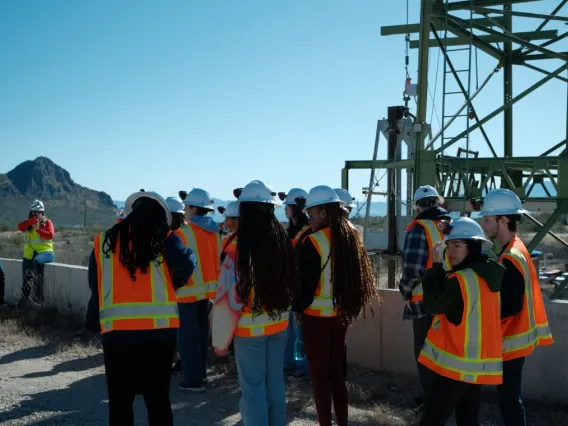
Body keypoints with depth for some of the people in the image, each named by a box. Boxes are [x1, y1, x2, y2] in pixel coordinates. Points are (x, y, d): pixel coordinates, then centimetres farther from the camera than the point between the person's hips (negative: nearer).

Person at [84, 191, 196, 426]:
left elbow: (95, 286, 7)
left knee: (120, 401, 12)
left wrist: (94, 323, 18)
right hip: (160, 330, 0)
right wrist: (170, 284, 5)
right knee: (158, 398, 12)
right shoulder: (165, 238, 2)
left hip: (117, 330, 1)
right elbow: (185, 265, -14)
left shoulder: (105, 241, 6)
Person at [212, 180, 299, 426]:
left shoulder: (239, 248, -18)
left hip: (249, 328, -5)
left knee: (253, 387, 6)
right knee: (275, 381, 17)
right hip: (278, 323, 5)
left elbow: (229, 297, -16)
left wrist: (220, 339, -7)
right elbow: (292, 285, 8)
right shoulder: (284, 243, -3)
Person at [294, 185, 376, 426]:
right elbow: (355, 276, 10)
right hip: (341, 314, 7)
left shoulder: (313, 242, -17)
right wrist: (345, 305, 15)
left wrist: (297, 307, -2)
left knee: (319, 375, 5)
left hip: (317, 316, -7)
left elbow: (306, 284, -17)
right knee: (336, 371, 17)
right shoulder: (349, 237, 4)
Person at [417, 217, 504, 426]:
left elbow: (433, 303, -9)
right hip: (478, 363, 9)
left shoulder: (460, 278, -18)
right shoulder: (489, 277, 9)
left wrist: (436, 266, -5)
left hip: (458, 364, -9)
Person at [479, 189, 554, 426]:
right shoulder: (513, 250, 8)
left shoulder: (510, 258, -23)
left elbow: (510, 307, -24)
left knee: (508, 399, 0)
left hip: (511, 341, -10)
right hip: (514, 338, 10)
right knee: (510, 397, 20)